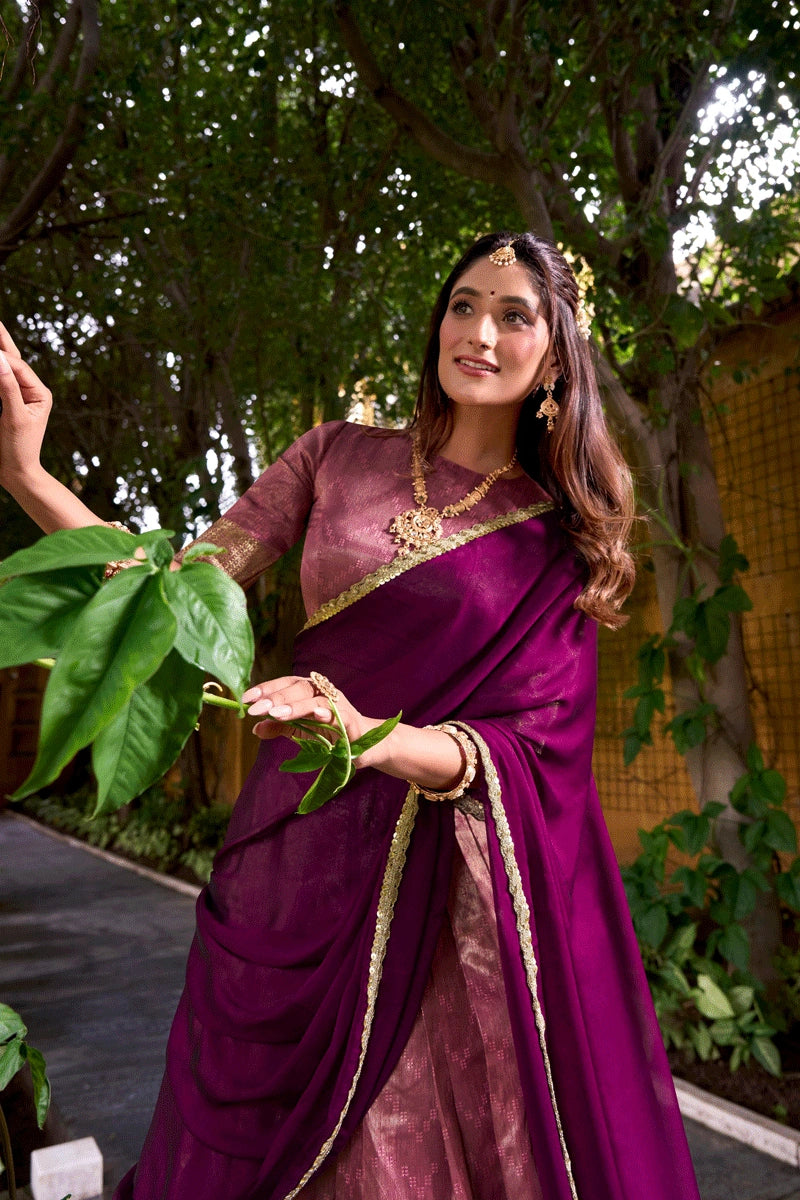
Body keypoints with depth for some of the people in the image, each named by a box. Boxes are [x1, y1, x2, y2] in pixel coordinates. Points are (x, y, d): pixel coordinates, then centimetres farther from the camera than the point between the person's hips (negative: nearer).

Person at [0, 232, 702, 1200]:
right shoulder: (338, 456, 4)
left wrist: (373, 740, -27)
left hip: (457, 892, -1)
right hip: (298, 863, 2)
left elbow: (538, 749, -8)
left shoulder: (561, 535, 0)